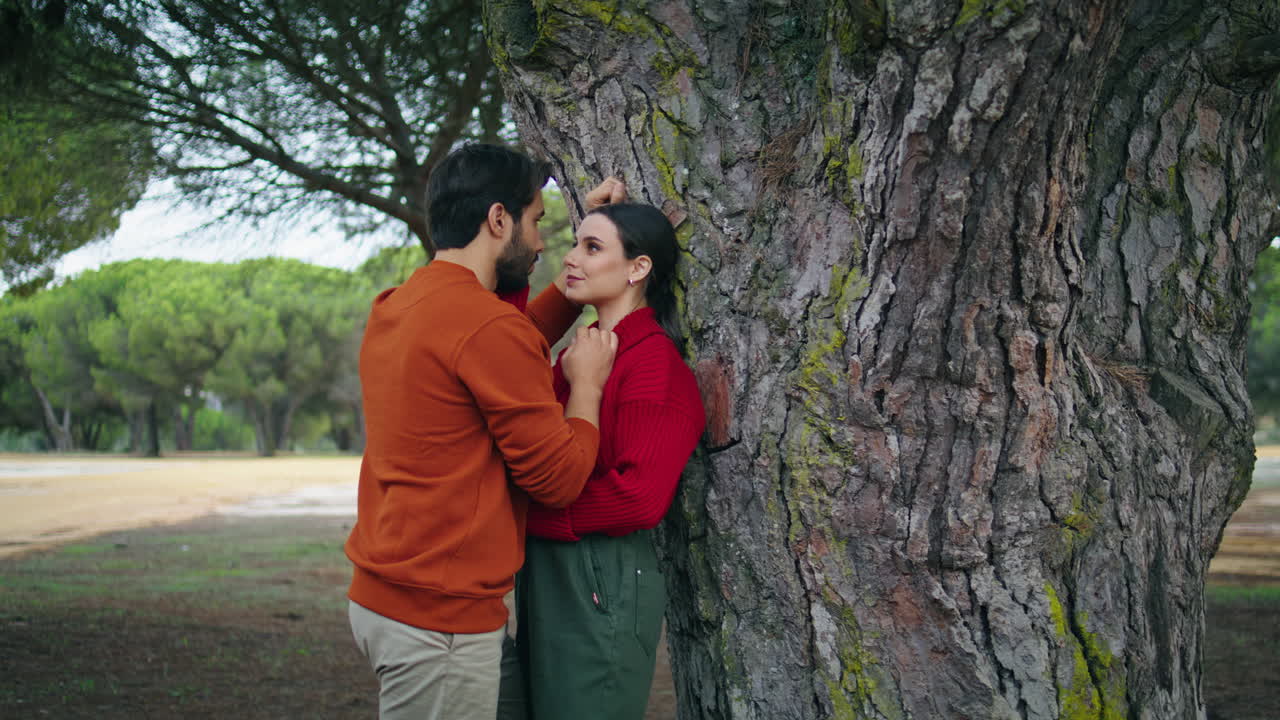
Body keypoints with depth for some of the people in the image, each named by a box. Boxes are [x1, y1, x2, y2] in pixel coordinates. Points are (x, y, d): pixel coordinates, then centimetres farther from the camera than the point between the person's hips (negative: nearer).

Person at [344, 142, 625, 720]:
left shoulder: (393, 309, 10)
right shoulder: (486, 325, -18)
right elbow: (559, 477, -13)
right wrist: (587, 382, 2)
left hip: (380, 595, 9)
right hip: (439, 618, -9)